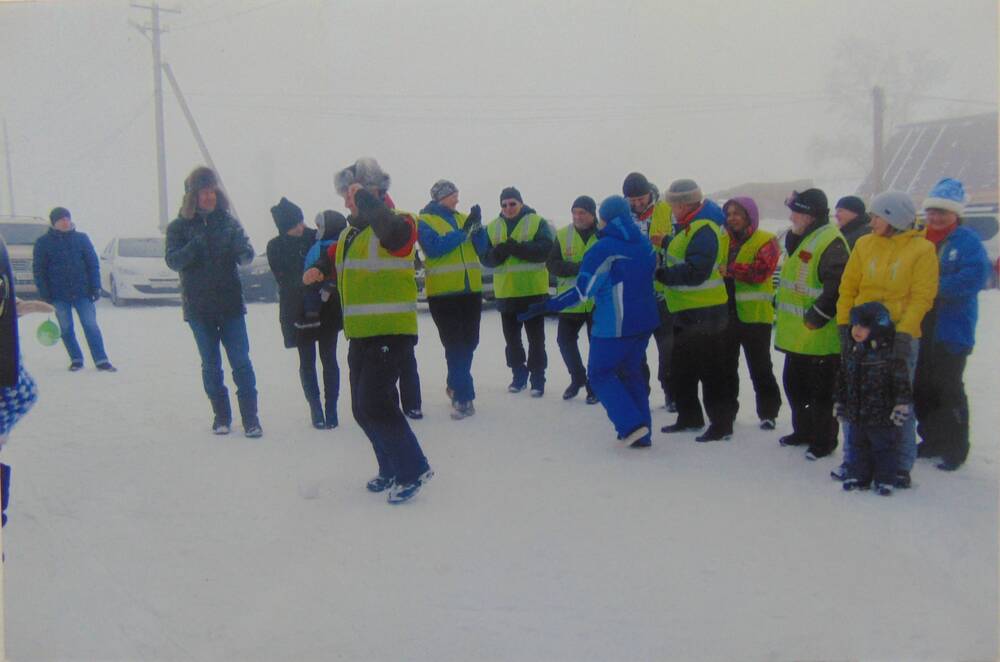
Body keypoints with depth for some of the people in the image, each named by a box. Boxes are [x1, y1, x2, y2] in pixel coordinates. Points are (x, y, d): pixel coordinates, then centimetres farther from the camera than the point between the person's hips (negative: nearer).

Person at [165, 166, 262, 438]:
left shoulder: (228, 222, 3)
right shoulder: (179, 227, 1)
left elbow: (246, 258, -4)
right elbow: (173, 260, -11)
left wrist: (242, 247, -28)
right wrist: (195, 245, -28)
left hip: (230, 304, 0)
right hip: (199, 308, 0)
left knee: (241, 361, -3)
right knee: (211, 365, 9)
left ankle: (250, 417, 1)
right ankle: (221, 416, 20)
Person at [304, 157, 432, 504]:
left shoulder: (399, 224, -11)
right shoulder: (349, 233, 15)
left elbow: (392, 230, -36)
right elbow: (334, 258, 30)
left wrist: (364, 198, -23)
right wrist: (319, 269, 7)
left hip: (392, 333, -9)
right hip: (360, 334, 9)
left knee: (374, 404, -14)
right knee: (363, 409, 12)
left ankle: (413, 470, 2)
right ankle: (391, 469, 29)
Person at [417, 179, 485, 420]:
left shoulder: (463, 218, 13)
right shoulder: (425, 221, -3)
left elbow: (482, 245, 5)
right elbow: (434, 247, -19)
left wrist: (477, 226, -12)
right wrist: (463, 231, -21)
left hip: (471, 290, 6)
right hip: (442, 292, -6)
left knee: (469, 342, 13)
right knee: (455, 345, -6)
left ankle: (456, 386, 34)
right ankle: (463, 399, -2)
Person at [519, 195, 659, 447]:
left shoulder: (603, 249, -14)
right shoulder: (644, 244, 7)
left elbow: (583, 290, -17)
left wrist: (547, 306, -14)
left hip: (614, 325, -7)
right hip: (645, 321, 7)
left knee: (600, 373, 7)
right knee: (631, 371, 19)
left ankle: (630, 425, -7)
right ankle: (642, 435, 17)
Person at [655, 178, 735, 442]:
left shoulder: (704, 229, -19)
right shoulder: (689, 226, 13)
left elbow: (695, 272, -27)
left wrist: (661, 274, -23)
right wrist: (667, 243, 11)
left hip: (704, 313, -11)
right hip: (687, 311, 11)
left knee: (709, 370, -3)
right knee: (681, 367, 18)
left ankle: (721, 423, 6)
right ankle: (689, 417, 31)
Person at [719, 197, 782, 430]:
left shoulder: (765, 241, -5)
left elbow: (760, 271, -20)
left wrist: (730, 268, -22)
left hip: (754, 315, -5)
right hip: (726, 313, 5)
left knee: (760, 368, 6)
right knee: (725, 366, 14)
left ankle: (768, 413, 17)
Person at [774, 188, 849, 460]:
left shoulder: (830, 242, -19)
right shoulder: (800, 239, 12)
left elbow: (837, 287, -24)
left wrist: (817, 316, -21)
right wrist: (780, 305, 15)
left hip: (819, 336, -10)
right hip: (797, 334, 10)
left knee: (821, 391, 3)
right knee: (794, 384, 20)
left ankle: (824, 440, 15)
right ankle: (803, 430, 35)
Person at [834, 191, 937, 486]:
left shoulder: (922, 249, -2)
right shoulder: (864, 244, 7)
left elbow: (922, 297, -7)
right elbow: (848, 287, 7)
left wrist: (904, 332, -16)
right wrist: (844, 324, -3)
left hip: (899, 337, -3)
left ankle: (901, 465, 13)